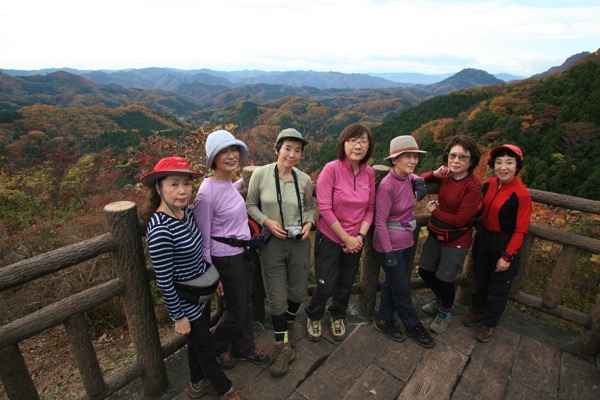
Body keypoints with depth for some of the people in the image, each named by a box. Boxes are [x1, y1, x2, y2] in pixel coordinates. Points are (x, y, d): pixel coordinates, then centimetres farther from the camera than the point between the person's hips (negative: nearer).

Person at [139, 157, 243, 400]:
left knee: (198, 341, 27)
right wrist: (179, 317, -15)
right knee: (206, 347, 16)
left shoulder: (186, 211, -7)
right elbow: (164, 281, -24)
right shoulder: (160, 229, -32)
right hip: (185, 300, -7)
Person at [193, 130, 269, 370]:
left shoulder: (228, 182, 0)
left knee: (245, 303, 21)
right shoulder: (207, 193, -24)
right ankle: (217, 348, 40)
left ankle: (244, 348, 44)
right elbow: (203, 237, -18)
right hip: (226, 258, -8)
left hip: (242, 252, 8)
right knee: (236, 310, 11)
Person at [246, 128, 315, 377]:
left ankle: (287, 322, 51)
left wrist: (309, 223, -9)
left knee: (298, 291, 17)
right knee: (276, 297, 5)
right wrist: (267, 221, -16)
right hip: (272, 243, -2)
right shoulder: (260, 174, -11)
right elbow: (250, 205, -1)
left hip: (299, 243, 3)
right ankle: (283, 347, 26)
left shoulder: (304, 179, -5)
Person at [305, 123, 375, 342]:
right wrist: (346, 238, -16)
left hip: (355, 240, 5)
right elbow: (325, 209, -20)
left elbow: (370, 208, 1)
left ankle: (337, 317, 47)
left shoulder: (369, 173, -4)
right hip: (329, 237, -4)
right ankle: (313, 317, 36)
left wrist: (360, 236, -10)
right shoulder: (331, 169, -18)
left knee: (346, 284, 19)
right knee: (326, 285, 4)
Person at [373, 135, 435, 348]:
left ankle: (384, 320, 40)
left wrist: (419, 181, 2)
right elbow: (380, 221, -21)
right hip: (390, 245, -8)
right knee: (402, 289, 11)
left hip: (406, 242, 8)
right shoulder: (387, 185, -24)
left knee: (393, 283, 21)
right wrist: (388, 252, -19)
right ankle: (413, 325, 33)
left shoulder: (406, 178, -2)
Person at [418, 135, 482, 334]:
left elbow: (460, 220, -23)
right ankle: (441, 300, 47)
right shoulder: (446, 176, -6)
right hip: (435, 235, 6)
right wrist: (435, 174, -11)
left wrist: (434, 210, -12)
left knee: (444, 278, 8)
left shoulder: (473, 186, -23)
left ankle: (445, 313, 39)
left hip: (456, 241, -6)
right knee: (425, 271, 17)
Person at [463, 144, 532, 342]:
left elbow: (520, 230, -17)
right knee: (480, 280, 22)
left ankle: (489, 323, 35)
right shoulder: (488, 184, -5)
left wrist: (507, 256, -16)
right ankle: (477, 311, 46)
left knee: (498, 287, 14)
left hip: (504, 244, -5)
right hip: (483, 238, 5)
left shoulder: (522, 194, -21)